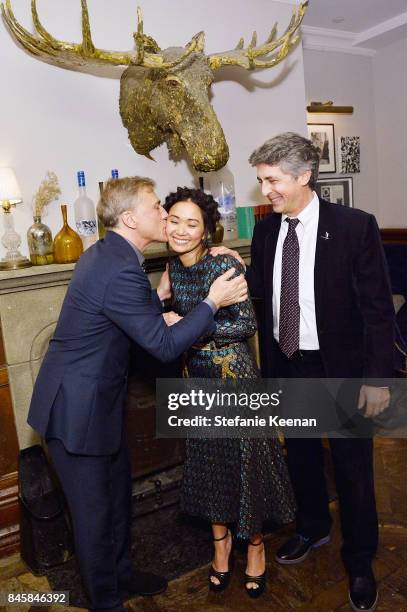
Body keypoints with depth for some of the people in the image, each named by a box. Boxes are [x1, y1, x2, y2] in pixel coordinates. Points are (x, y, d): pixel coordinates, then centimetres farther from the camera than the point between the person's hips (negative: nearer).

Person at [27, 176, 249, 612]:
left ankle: (120, 573, 46)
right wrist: (213, 302, -18)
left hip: (96, 398, 10)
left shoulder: (104, 254, 6)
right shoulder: (121, 271, -27)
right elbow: (164, 345, -24)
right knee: (94, 508, 11)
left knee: (117, 492, 24)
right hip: (77, 407, -10)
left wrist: (159, 295, -1)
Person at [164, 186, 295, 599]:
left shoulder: (225, 265, -18)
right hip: (196, 378, 6)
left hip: (234, 376, -6)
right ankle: (221, 539, 37)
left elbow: (247, 324, -21)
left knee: (245, 460, 7)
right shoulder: (173, 268, 2)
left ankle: (254, 543, 31)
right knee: (208, 462, 16)